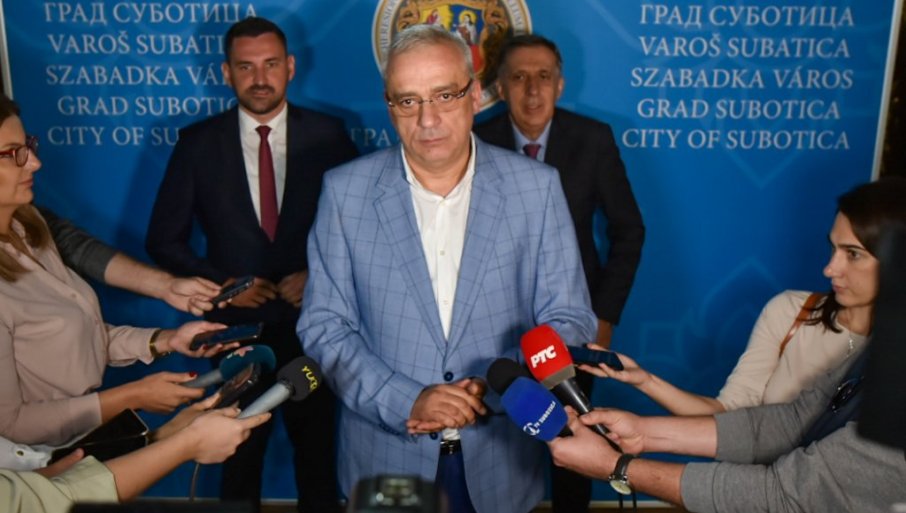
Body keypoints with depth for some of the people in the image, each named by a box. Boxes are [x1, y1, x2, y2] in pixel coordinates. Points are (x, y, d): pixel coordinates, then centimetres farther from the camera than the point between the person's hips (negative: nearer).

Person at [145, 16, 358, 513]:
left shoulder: (327, 135, -6)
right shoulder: (197, 142, -5)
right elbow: (164, 239, -1)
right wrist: (220, 282, -13)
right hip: (237, 323, 1)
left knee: (317, 446, 18)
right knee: (240, 450, 19)